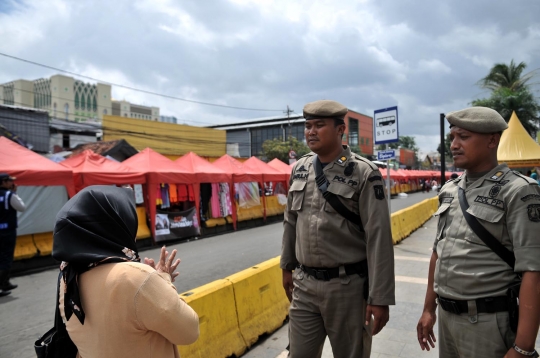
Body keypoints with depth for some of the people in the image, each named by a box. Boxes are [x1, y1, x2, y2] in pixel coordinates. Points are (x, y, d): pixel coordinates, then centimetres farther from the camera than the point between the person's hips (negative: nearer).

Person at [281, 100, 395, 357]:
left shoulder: (364, 173, -12)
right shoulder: (299, 169, 4)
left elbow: (378, 238, -14)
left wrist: (380, 297, -15)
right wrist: (287, 266, 18)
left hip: (347, 286, -4)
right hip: (304, 284, 4)